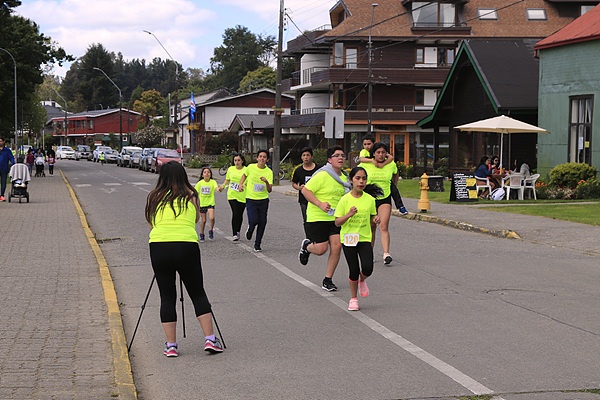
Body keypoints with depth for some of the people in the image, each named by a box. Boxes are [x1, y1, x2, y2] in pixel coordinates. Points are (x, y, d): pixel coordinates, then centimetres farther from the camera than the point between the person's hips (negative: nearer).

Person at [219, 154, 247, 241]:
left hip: (242, 195, -1)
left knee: (240, 215, 7)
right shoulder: (230, 169, 6)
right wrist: (223, 186, 2)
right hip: (232, 195, 1)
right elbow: (227, 179, 19)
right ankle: (234, 234, -9)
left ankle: (238, 232, 28)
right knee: (235, 213, -12)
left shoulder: (246, 170, -4)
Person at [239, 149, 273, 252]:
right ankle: (250, 229, 23)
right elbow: (244, 175, 19)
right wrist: (241, 184, 4)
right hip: (251, 199, -1)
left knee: (262, 223, 4)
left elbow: (270, 190, -10)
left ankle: (258, 244, 20)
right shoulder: (251, 167, -4)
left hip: (263, 200, 1)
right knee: (253, 221, -15)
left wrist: (266, 182, -28)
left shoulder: (269, 172, -6)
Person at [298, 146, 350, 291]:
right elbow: (305, 190, -15)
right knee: (321, 249, -8)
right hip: (317, 218, -6)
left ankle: (328, 280, 7)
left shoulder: (344, 178, 11)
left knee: (336, 247, -7)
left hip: (335, 219, 6)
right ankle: (306, 246, 30)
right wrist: (320, 204, -23)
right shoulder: (322, 175, -14)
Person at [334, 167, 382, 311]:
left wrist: (375, 220, -10)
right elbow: (337, 222, -6)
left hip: (365, 238, 2)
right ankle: (353, 299, 22)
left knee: (368, 269, -13)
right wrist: (349, 215, -23)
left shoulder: (370, 199, 0)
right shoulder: (345, 200, -7)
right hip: (348, 239, -2)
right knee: (354, 271, 0)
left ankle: (362, 280, 24)